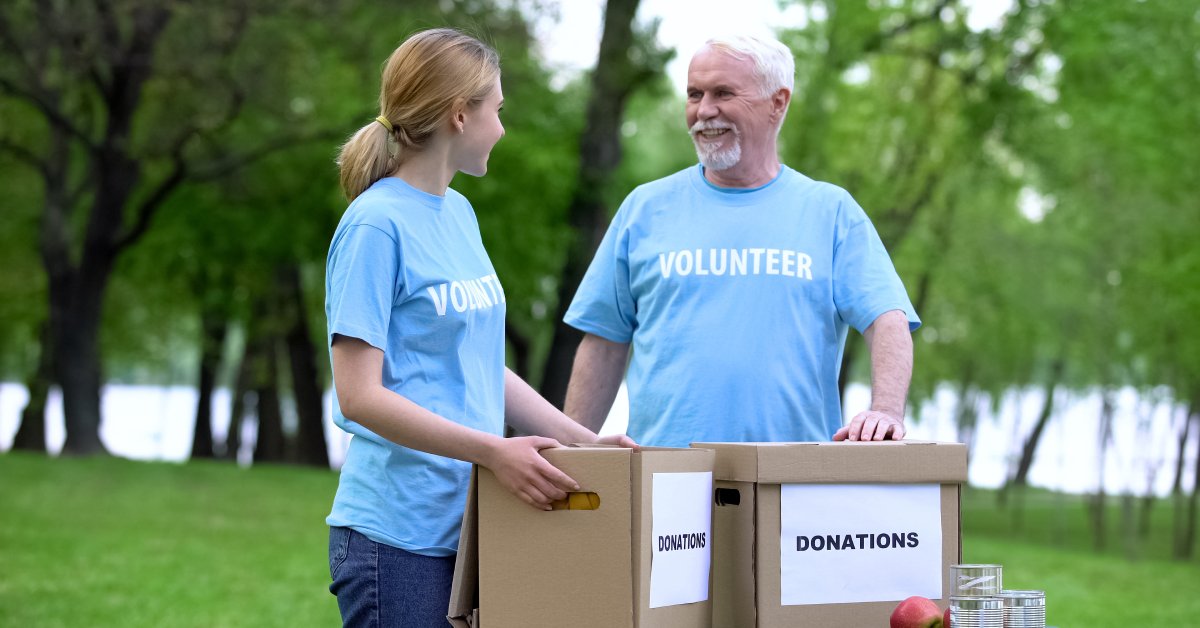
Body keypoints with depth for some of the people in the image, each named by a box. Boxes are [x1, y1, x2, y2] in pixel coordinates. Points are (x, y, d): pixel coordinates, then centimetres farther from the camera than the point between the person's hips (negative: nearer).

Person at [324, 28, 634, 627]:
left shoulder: (459, 213, 14)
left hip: (469, 525, 8)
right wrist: (494, 450, -20)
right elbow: (359, 396, -16)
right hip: (397, 533, -8)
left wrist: (584, 440, 9)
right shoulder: (376, 224, -11)